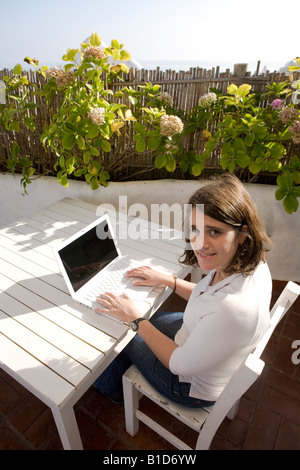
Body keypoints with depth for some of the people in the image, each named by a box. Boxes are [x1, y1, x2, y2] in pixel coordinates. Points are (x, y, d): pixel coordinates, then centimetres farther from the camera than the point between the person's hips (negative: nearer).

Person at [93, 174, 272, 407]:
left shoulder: (236, 308, -44)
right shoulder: (251, 262, -18)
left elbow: (181, 365, -28)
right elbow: (207, 297, 3)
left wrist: (135, 319, -20)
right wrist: (167, 280, 0)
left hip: (194, 388, -6)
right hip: (201, 337, 7)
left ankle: (111, 388, 51)